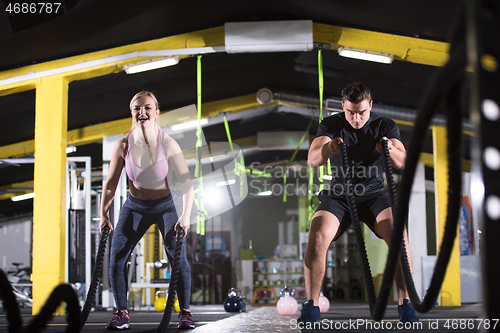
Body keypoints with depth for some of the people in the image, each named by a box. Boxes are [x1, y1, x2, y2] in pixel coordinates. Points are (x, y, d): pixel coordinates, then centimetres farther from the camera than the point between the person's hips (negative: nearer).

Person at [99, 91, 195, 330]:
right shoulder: (123, 145, -14)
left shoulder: (168, 144, -20)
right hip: (134, 207, 2)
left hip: (165, 206, -2)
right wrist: (103, 214, -7)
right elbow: (110, 183, -3)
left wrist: (186, 215, -25)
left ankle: (185, 312, -1)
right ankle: (121, 314, 2)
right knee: (116, 257, -10)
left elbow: (186, 182, -17)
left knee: (177, 257, -16)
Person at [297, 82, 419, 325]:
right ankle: (311, 306, -16)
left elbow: (402, 162, -11)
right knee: (317, 236, -28)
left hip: (374, 194, 0)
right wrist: (328, 149, -38)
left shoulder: (385, 126, 3)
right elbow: (312, 160, -14)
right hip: (338, 195, 0)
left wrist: (390, 150, -36)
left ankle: (405, 303, -17)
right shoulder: (331, 124, 1)